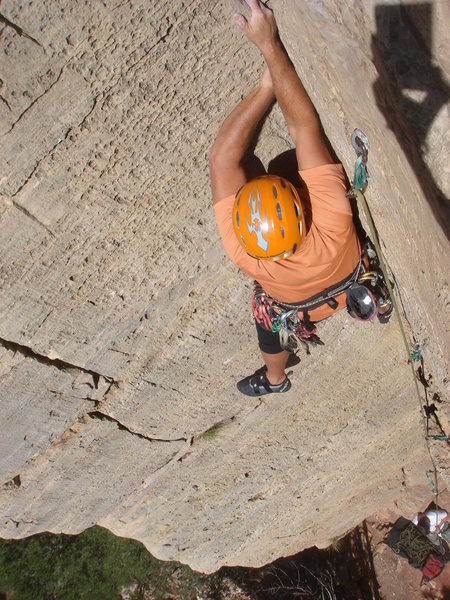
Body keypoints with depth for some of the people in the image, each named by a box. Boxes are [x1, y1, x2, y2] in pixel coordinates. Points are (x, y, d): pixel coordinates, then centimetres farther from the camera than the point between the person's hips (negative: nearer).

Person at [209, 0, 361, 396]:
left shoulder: (247, 257, -49)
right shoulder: (333, 222, -49)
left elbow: (223, 158, -47)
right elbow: (303, 125, -47)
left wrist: (267, 86, -42)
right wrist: (270, 44, -49)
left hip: (295, 306, -1)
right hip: (350, 283, 1)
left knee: (269, 321, 32)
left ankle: (274, 379, 60)